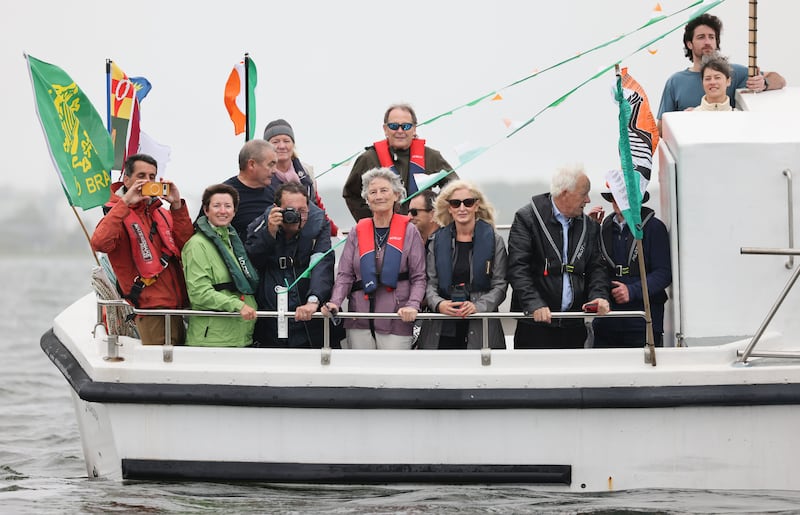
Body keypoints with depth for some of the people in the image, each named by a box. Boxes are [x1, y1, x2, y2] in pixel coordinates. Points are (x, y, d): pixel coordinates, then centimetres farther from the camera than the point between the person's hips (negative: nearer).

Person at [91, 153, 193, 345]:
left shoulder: (161, 213, 19)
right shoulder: (119, 214, -1)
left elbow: (185, 243, 6)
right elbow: (99, 243, -23)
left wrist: (177, 206, -2)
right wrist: (125, 203, -21)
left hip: (177, 306, 7)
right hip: (151, 309, -7)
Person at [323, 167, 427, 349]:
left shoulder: (409, 232, 3)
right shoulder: (357, 232, 11)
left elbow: (418, 277, 0)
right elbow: (345, 275, 7)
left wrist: (412, 306, -16)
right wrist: (335, 303, -11)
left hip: (396, 322, -3)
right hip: (359, 323, 3)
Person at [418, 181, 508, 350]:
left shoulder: (493, 240, 6)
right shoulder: (438, 241, 12)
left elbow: (500, 285, 3)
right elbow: (430, 283, 11)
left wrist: (478, 306, -13)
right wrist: (438, 304, -11)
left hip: (481, 329, -2)